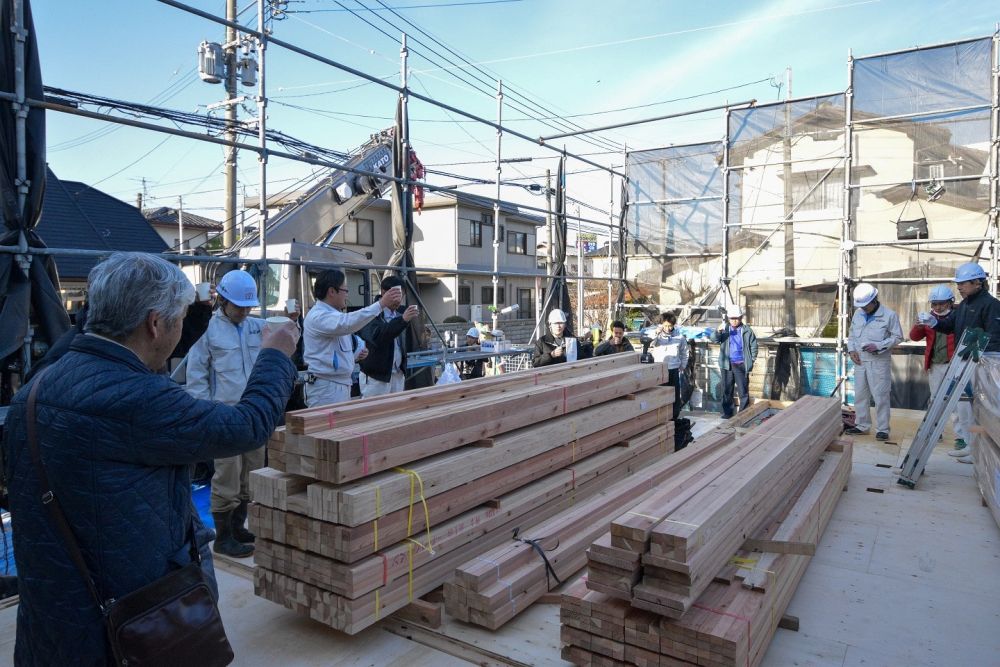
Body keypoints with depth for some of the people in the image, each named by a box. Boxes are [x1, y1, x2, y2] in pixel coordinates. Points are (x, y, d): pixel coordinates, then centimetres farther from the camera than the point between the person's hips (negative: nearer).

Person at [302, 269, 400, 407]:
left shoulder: (334, 315, 17)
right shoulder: (318, 316, -16)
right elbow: (348, 323, -35)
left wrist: (357, 354, 4)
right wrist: (381, 304, -38)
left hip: (342, 384, 10)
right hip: (325, 387, -10)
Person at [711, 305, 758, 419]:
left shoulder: (747, 331, 0)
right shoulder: (725, 329, 3)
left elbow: (753, 346, 6)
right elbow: (714, 339, -10)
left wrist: (752, 360, 0)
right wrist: (718, 331, -31)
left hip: (741, 365, -2)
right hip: (727, 364, 2)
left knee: (743, 390, 4)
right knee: (726, 390, 8)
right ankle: (727, 412, 18)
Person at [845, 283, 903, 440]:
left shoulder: (889, 315, -7)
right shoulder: (858, 314, 8)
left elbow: (897, 337, -5)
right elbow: (852, 335, 17)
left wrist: (878, 346, -17)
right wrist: (851, 350, 1)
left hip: (879, 362, -5)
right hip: (860, 361, 5)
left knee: (880, 396, -2)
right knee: (860, 394, 11)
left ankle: (882, 429, 7)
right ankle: (862, 425, 23)